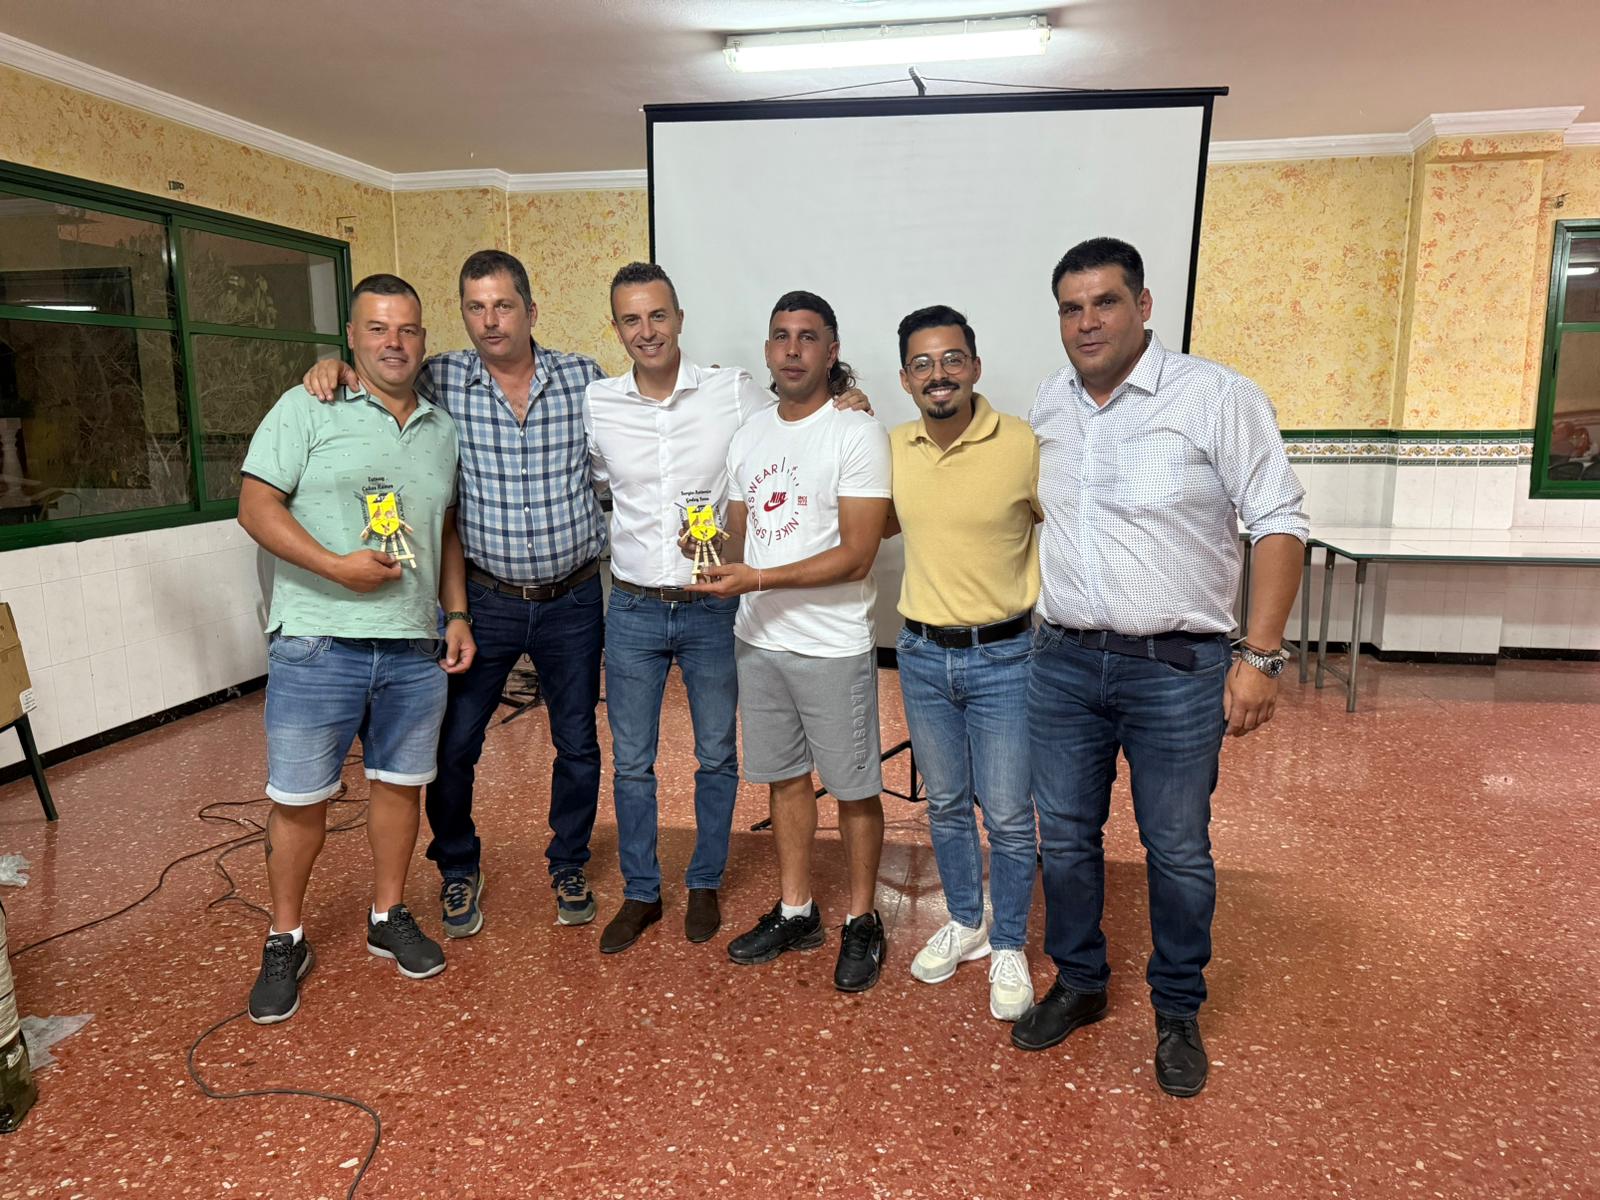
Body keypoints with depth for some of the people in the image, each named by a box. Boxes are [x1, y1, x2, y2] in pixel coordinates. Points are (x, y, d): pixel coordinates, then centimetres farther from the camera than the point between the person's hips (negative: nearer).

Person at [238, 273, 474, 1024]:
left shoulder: (442, 428, 13)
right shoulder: (306, 410, -2)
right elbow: (257, 507, -7)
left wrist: (457, 614, 10)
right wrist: (335, 565, -19)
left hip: (415, 648, 4)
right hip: (317, 644, -4)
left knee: (401, 782, 13)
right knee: (299, 797, 5)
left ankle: (389, 917, 32)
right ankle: (285, 941, 24)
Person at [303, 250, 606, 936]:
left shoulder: (583, 379, -3)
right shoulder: (441, 382, -5)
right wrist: (330, 369, -14)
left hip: (572, 600, 1)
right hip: (485, 600, 0)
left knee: (578, 744, 12)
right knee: (454, 743, 6)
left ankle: (569, 866, 35)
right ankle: (458, 871, 32)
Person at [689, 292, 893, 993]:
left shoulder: (857, 435, -10)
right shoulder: (748, 436, 10)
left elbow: (856, 555, -17)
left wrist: (759, 580, -22)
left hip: (833, 645, -6)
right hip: (758, 639, 6)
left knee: (854, 788, 7)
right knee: (785, 776, 16)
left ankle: (861, 921, 26)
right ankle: (795, 914, 32)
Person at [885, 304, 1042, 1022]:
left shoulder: (1024, 447, -13)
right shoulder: (891, 449, 0)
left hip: (1004, 657, -4)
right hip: (922, 655, 4)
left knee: (1008, 816, 5)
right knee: (946, 804, 18)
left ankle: (1009, 947, 27)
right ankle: (965, 924, 39)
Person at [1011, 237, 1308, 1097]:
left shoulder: (1217, 397, -8)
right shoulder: (1048, 408, 7)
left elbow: (1280, 523, -8)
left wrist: (1260, 656, -13)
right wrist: (1027, 624, 12)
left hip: (1178, 670, -4)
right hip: (1063, 663, 5)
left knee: (1178, 853, 9)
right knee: (1065, 840, 14)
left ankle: (1178, 1012, 31)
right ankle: (1079, 985, 35)